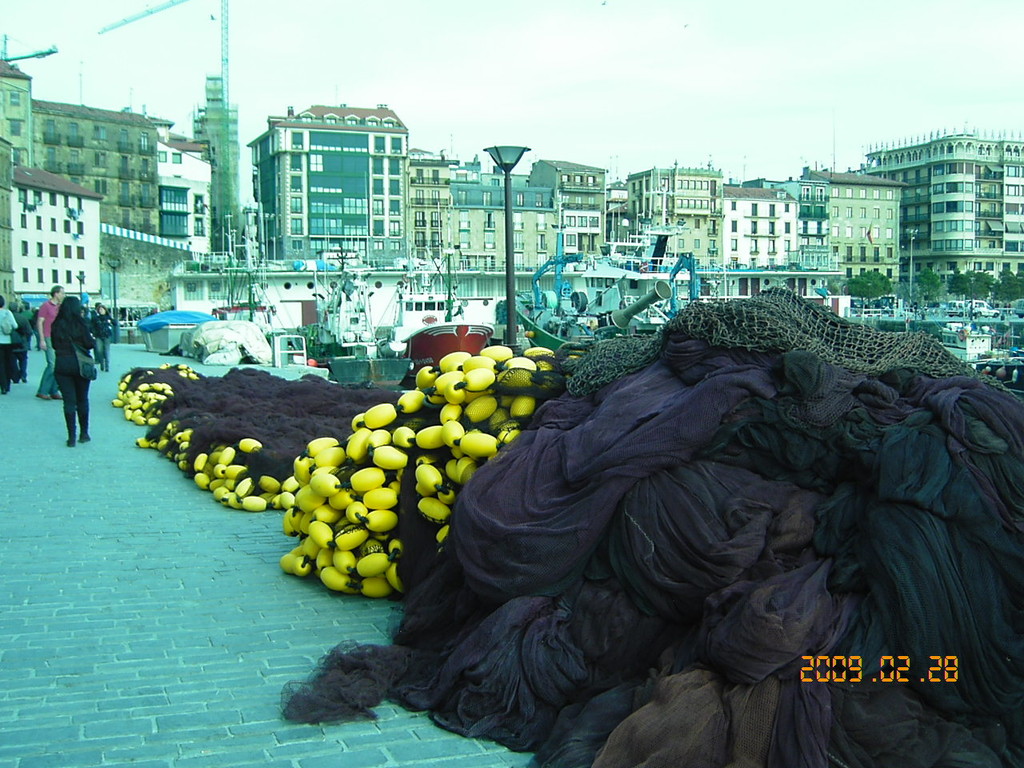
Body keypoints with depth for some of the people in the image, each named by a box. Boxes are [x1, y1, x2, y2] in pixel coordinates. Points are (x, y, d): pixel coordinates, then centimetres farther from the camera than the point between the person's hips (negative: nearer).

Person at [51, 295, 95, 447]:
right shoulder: (80, 323, -9)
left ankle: (71, 437, 2)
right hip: (79, 364, -2)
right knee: (82, 400, 12)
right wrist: (93, 341, 11)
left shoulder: (56, 325, -1)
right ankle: (84, 433, 18)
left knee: (69, 401, 4)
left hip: (61, 364, 2)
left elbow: (53, 344, 7)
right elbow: (89, 344, -10)